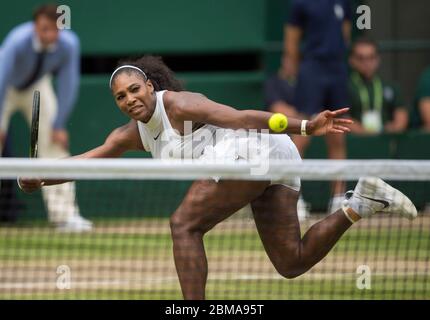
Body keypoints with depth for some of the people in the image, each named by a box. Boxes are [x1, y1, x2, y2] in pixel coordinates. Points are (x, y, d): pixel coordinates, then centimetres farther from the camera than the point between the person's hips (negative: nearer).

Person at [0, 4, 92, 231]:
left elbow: (68, 85, -20)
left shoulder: (69, 44, -29)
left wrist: (59, 126, -19)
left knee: (55, 144, -4)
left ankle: (64, 215, -2)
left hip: (37, 86, 3)